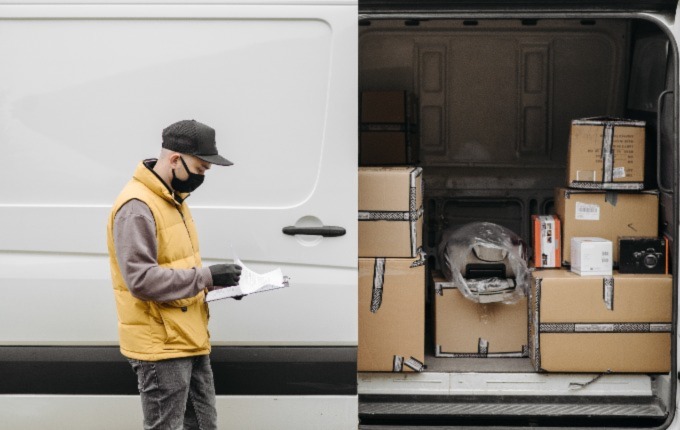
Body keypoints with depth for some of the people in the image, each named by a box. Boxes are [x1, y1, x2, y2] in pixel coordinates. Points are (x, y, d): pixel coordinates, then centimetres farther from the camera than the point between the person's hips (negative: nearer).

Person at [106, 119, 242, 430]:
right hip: (160, 346, -10)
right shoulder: (137, 206, -18)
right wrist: (206, 277, -23)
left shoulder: (173, 200, 13)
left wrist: (217, 282, 7)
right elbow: (141, 279, -26)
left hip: (189, 341, 10)